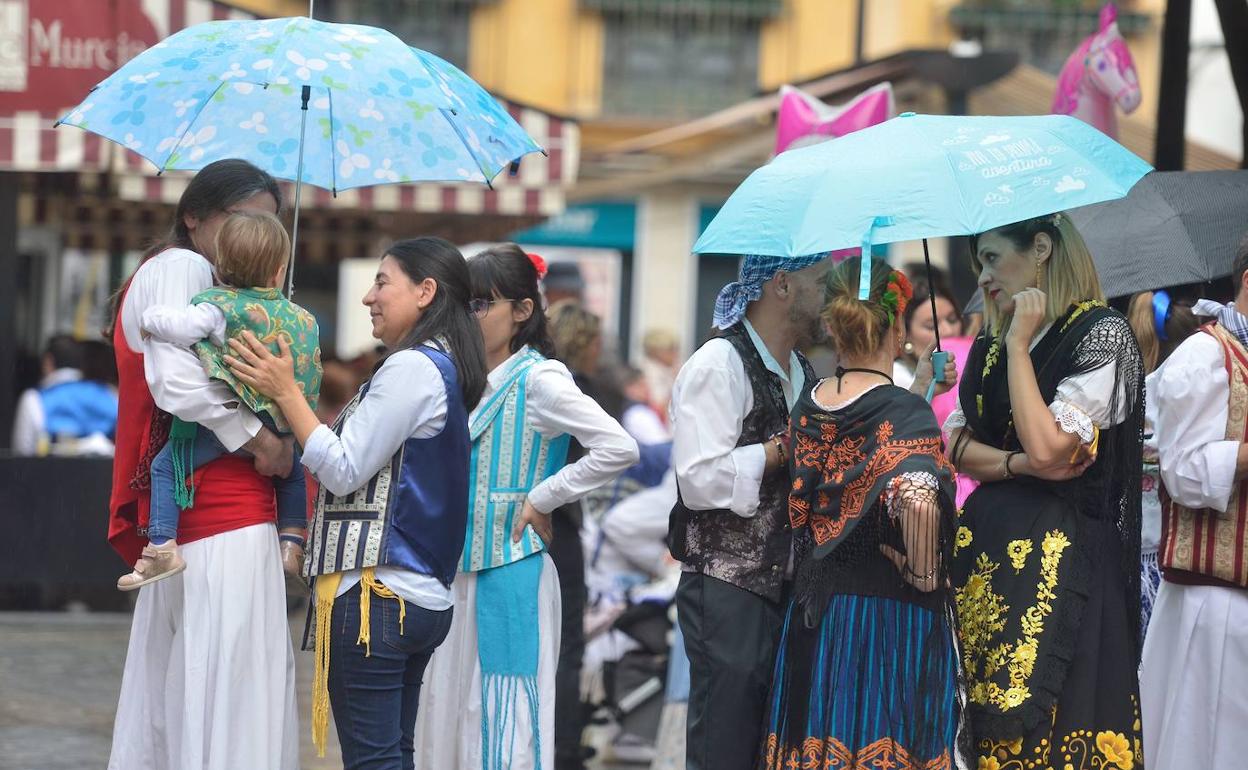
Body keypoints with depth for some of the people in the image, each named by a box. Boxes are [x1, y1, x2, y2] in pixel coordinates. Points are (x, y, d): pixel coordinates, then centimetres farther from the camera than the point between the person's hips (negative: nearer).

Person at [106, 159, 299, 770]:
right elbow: (177, 382, -22)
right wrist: (257, 437, -12)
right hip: (228, 515, -10)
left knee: (171, 688, 10)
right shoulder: (183, 268, -8)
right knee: (233, 683, -11)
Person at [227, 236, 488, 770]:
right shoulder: (445, 369, 17)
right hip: (427, 598, 10)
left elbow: (344, 470, -14)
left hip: (376, 591, -10)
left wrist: (285, 391, -8)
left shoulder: (410, 368, -13)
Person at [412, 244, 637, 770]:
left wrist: (542, 498, -14)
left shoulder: (538, 380, -9)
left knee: (504, 725, -6)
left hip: (512, 571, -8)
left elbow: (619, 449, -20)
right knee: (449, 713, 9)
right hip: (459, 569, 8)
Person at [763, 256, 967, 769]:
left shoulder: (807, 407, 6)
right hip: (890, 623, -6)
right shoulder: (906, 412, -12)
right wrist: (924, 574, -13)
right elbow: (918, 500, -30)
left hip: (814, 619, 6)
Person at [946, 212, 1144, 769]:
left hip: (1060, 551, -7)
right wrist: (1018, 464, -8)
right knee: (979, 724, 3)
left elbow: (1046, 447, -17)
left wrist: (1020, 344, -10)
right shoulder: (989, 346, 16)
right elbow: (954, 445, 10)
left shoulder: (1102, 335, -6)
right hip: (987, 544, 7)